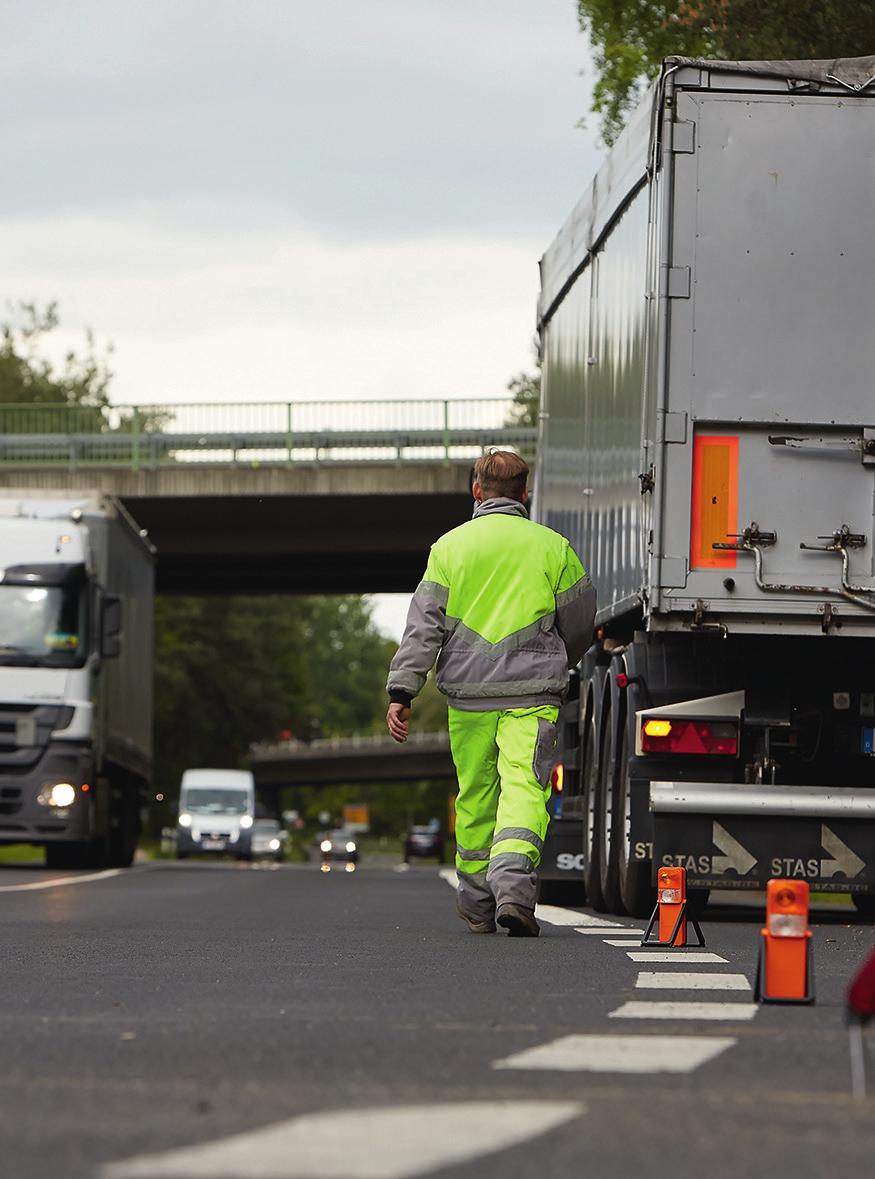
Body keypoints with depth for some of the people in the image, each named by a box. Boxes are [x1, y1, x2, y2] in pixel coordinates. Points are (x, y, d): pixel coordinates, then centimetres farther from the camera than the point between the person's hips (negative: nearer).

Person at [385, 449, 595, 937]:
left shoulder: (450, 546, 5)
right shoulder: (552, 547, 4)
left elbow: (424, 625, -1)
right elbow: (580, 624, 12)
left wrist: (401, 692, -3)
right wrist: (555, 665, 32)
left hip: (469, 694, 2)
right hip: (532, 694, -2)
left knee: (475, 794, 13)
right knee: (524, 788, -8)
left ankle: (477, 905, 23)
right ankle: (514, 886, -31)